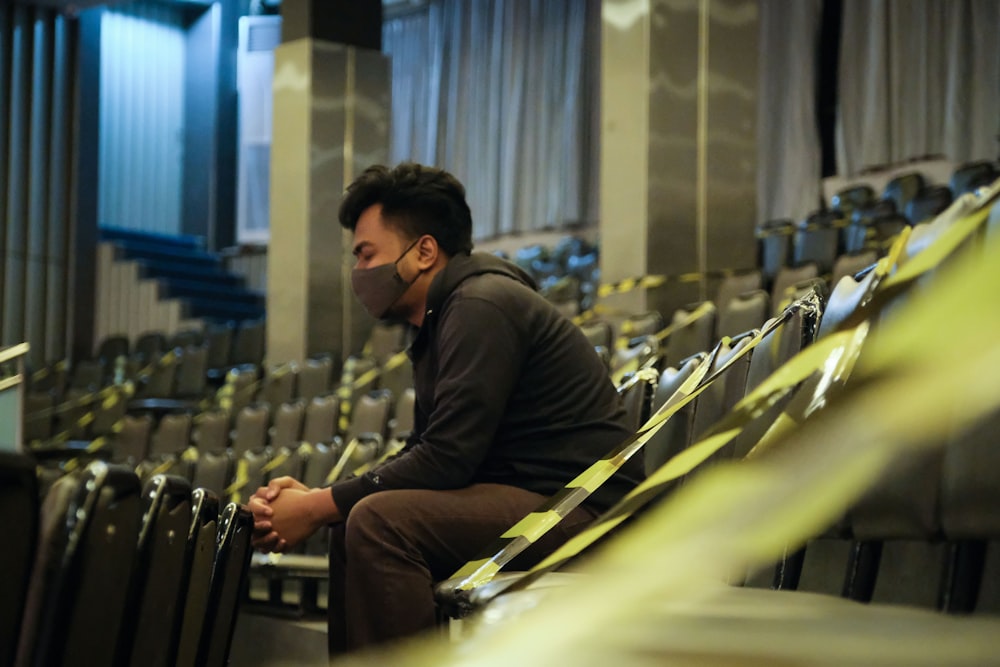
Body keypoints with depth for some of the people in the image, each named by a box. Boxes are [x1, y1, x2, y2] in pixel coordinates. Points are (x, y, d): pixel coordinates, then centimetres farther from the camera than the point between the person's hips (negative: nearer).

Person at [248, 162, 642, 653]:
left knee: (379, 521, -25)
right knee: (354, 525, 14)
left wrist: (317, 508, -13)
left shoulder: (482, 307, -15)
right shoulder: (445, 316, 17)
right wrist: (314, 498, 0)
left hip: (584, 511, -11)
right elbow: (425, 453, 15)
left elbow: (445, 459, -21)